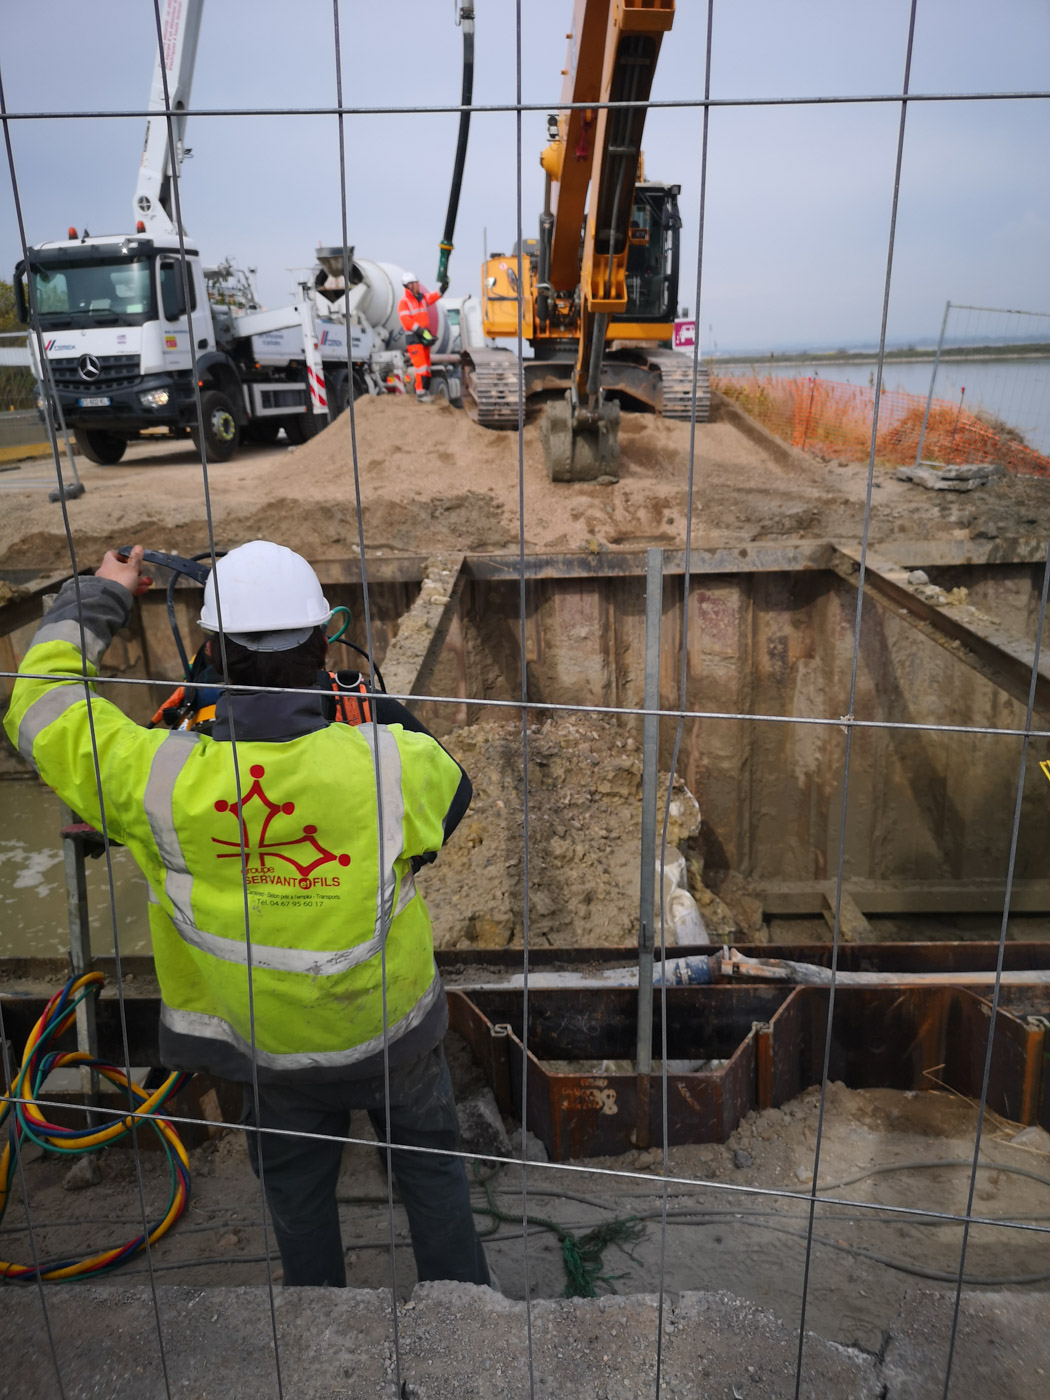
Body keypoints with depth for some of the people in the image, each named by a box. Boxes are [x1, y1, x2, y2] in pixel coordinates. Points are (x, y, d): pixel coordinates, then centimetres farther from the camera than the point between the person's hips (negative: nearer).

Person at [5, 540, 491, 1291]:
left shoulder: (161, 781, -27)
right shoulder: (388, 760, -29)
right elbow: (451, 789, -4)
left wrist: (99, 597, 1)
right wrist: (375, 707, 0)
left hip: (273, 1047, 1)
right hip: (394, 1030, 0)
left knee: (297, 1190, 28)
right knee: (431, 1164, 26)